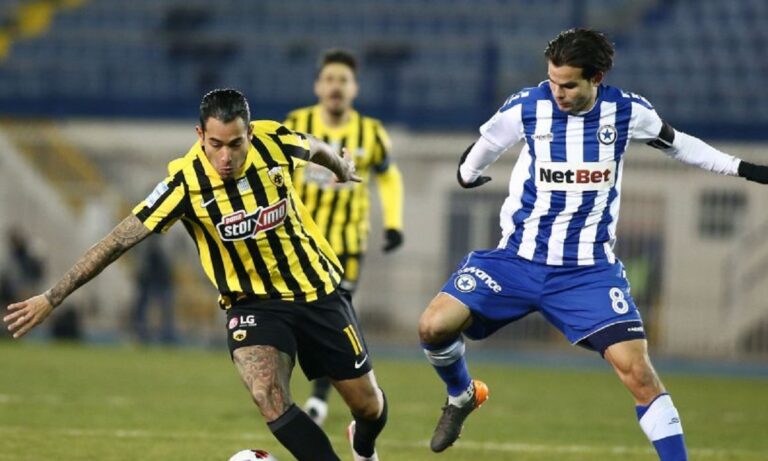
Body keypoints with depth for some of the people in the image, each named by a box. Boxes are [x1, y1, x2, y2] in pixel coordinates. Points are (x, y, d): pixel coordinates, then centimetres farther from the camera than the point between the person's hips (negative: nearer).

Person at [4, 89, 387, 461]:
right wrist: (51, 298, -21)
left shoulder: (274, 141, -16)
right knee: (269, 398, -30)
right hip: (253, 304, -2)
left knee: (367, 404, 10)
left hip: (318, 292, 2)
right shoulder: (186, 183, -22)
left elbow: (314, 147, 10)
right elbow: (119, 240, -20)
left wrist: (342, 168, 32)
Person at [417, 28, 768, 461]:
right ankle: (462, 395, 17)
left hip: (589, 270, 0)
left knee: (637, 369, -16)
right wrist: (467, 175, 34)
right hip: (518, 259, 0)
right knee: (435, 326, -16)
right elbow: (484, 146, 15)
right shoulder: (526, 107, -8)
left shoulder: (627, 111, -6)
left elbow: (675, 142, 16)